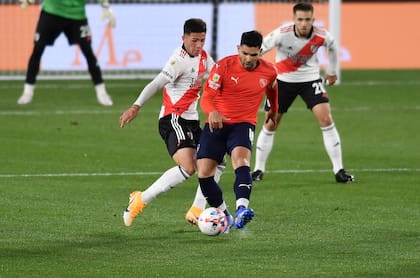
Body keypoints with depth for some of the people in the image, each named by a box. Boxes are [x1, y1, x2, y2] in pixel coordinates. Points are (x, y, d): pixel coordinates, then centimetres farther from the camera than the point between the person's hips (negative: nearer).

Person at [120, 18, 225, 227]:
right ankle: (141, 200, -18)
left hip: (191, 120, 10)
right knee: (187, 168, -25)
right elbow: (156, 84, -27)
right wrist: (136, 107, -39)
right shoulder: (180, 60, -16)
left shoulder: (203, 57, 11)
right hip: (173, 119, -10)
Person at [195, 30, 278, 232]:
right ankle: (224, 215, 13)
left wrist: (274, 110, 43)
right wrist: (212, 112, -37)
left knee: (240, 157, -33)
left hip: (244, 124, -1)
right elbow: (207, 97, -14)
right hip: (217, 124, 1)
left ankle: (242, 208, -49)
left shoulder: (269, 71, 1)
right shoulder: (224, 66, -8)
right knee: (203, 173, -8)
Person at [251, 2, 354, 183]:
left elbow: (332, 47, 5)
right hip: (283, 79, -1)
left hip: (310, 79, 1)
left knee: (326, 119, -14)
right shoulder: (282, 34, -26)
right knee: (270, 125, 3)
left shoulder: (321, 36, -18)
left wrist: (332, 71, 17)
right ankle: (258, 170, 19)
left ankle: (339, 170, -7)